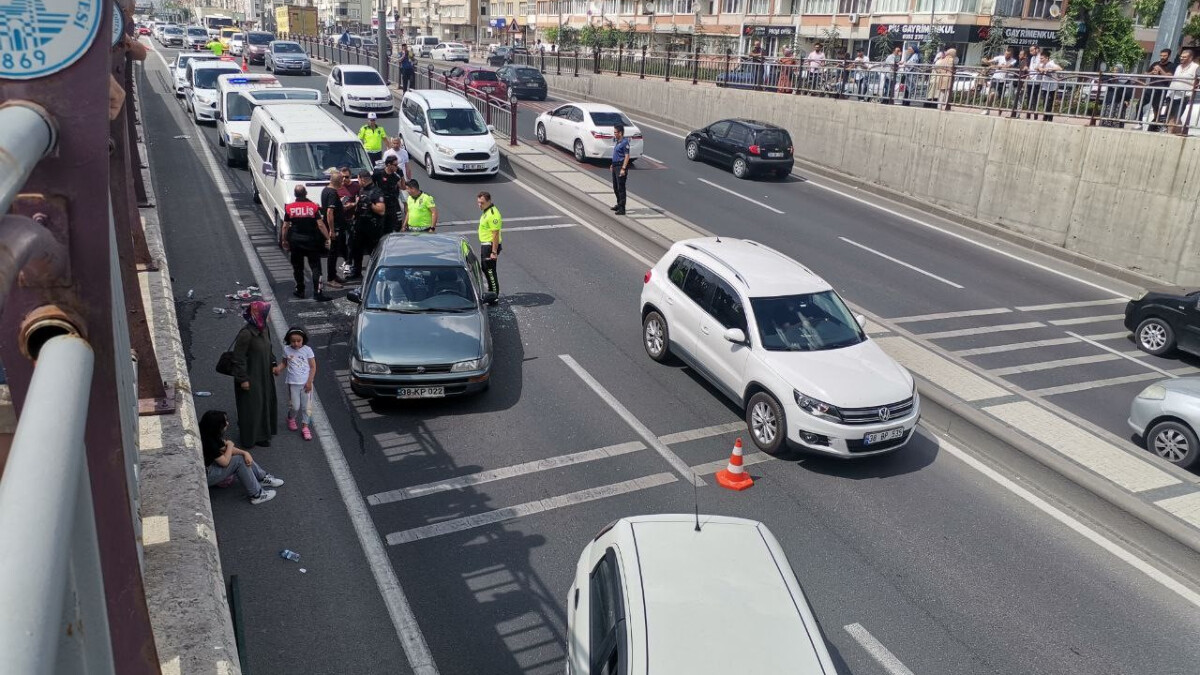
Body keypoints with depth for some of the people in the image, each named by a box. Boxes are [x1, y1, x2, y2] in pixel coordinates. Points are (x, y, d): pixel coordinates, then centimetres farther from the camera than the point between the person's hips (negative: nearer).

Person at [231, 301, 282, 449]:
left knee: (266, 401, 22)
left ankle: (263, 430, 44)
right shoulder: (246, 334, -29)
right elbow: (239, 358, -22)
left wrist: (273, 365, 3)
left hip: (264, 374, 8)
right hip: (251, 376, -8)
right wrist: (243, 379, -18)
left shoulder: (265, 327, -5)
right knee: (251, 406, 8)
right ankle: (251, 437, 27)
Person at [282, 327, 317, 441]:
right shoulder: (287, 350, -2)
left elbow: (313, 367, -3)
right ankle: (291, 418, 34)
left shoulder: (307, 350, -6)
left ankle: (305, 427, 17)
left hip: (306, 383, 0)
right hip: (293, 383, 0)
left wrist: (309, 382, -9)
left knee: (306, 406, 4)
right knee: (295, 406, 2)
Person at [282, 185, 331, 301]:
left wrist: (284, 241, 10)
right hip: (310, 240, -2)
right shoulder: (313, 207, -6)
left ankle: (300, 291, 20)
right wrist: (328, 238, -5)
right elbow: (320, 225, -10)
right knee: (315, 267, -1)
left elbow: (285, 227, 0)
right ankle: (317, 293, -8)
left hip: (295, 240, 2)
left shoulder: (289, 208, -2)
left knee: (297, 267, 15)